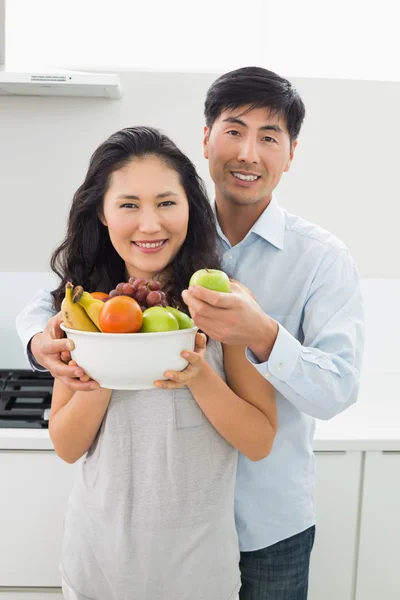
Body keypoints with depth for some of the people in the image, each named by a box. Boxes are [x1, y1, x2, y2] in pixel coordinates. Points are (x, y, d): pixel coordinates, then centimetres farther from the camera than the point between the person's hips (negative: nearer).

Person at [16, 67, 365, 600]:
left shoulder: (323, 257, -12)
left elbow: (337, 391, -20)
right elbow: (48, 301, -1)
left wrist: (264, 337, -40)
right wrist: (42, 342, -25)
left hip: (271, 521, -1)